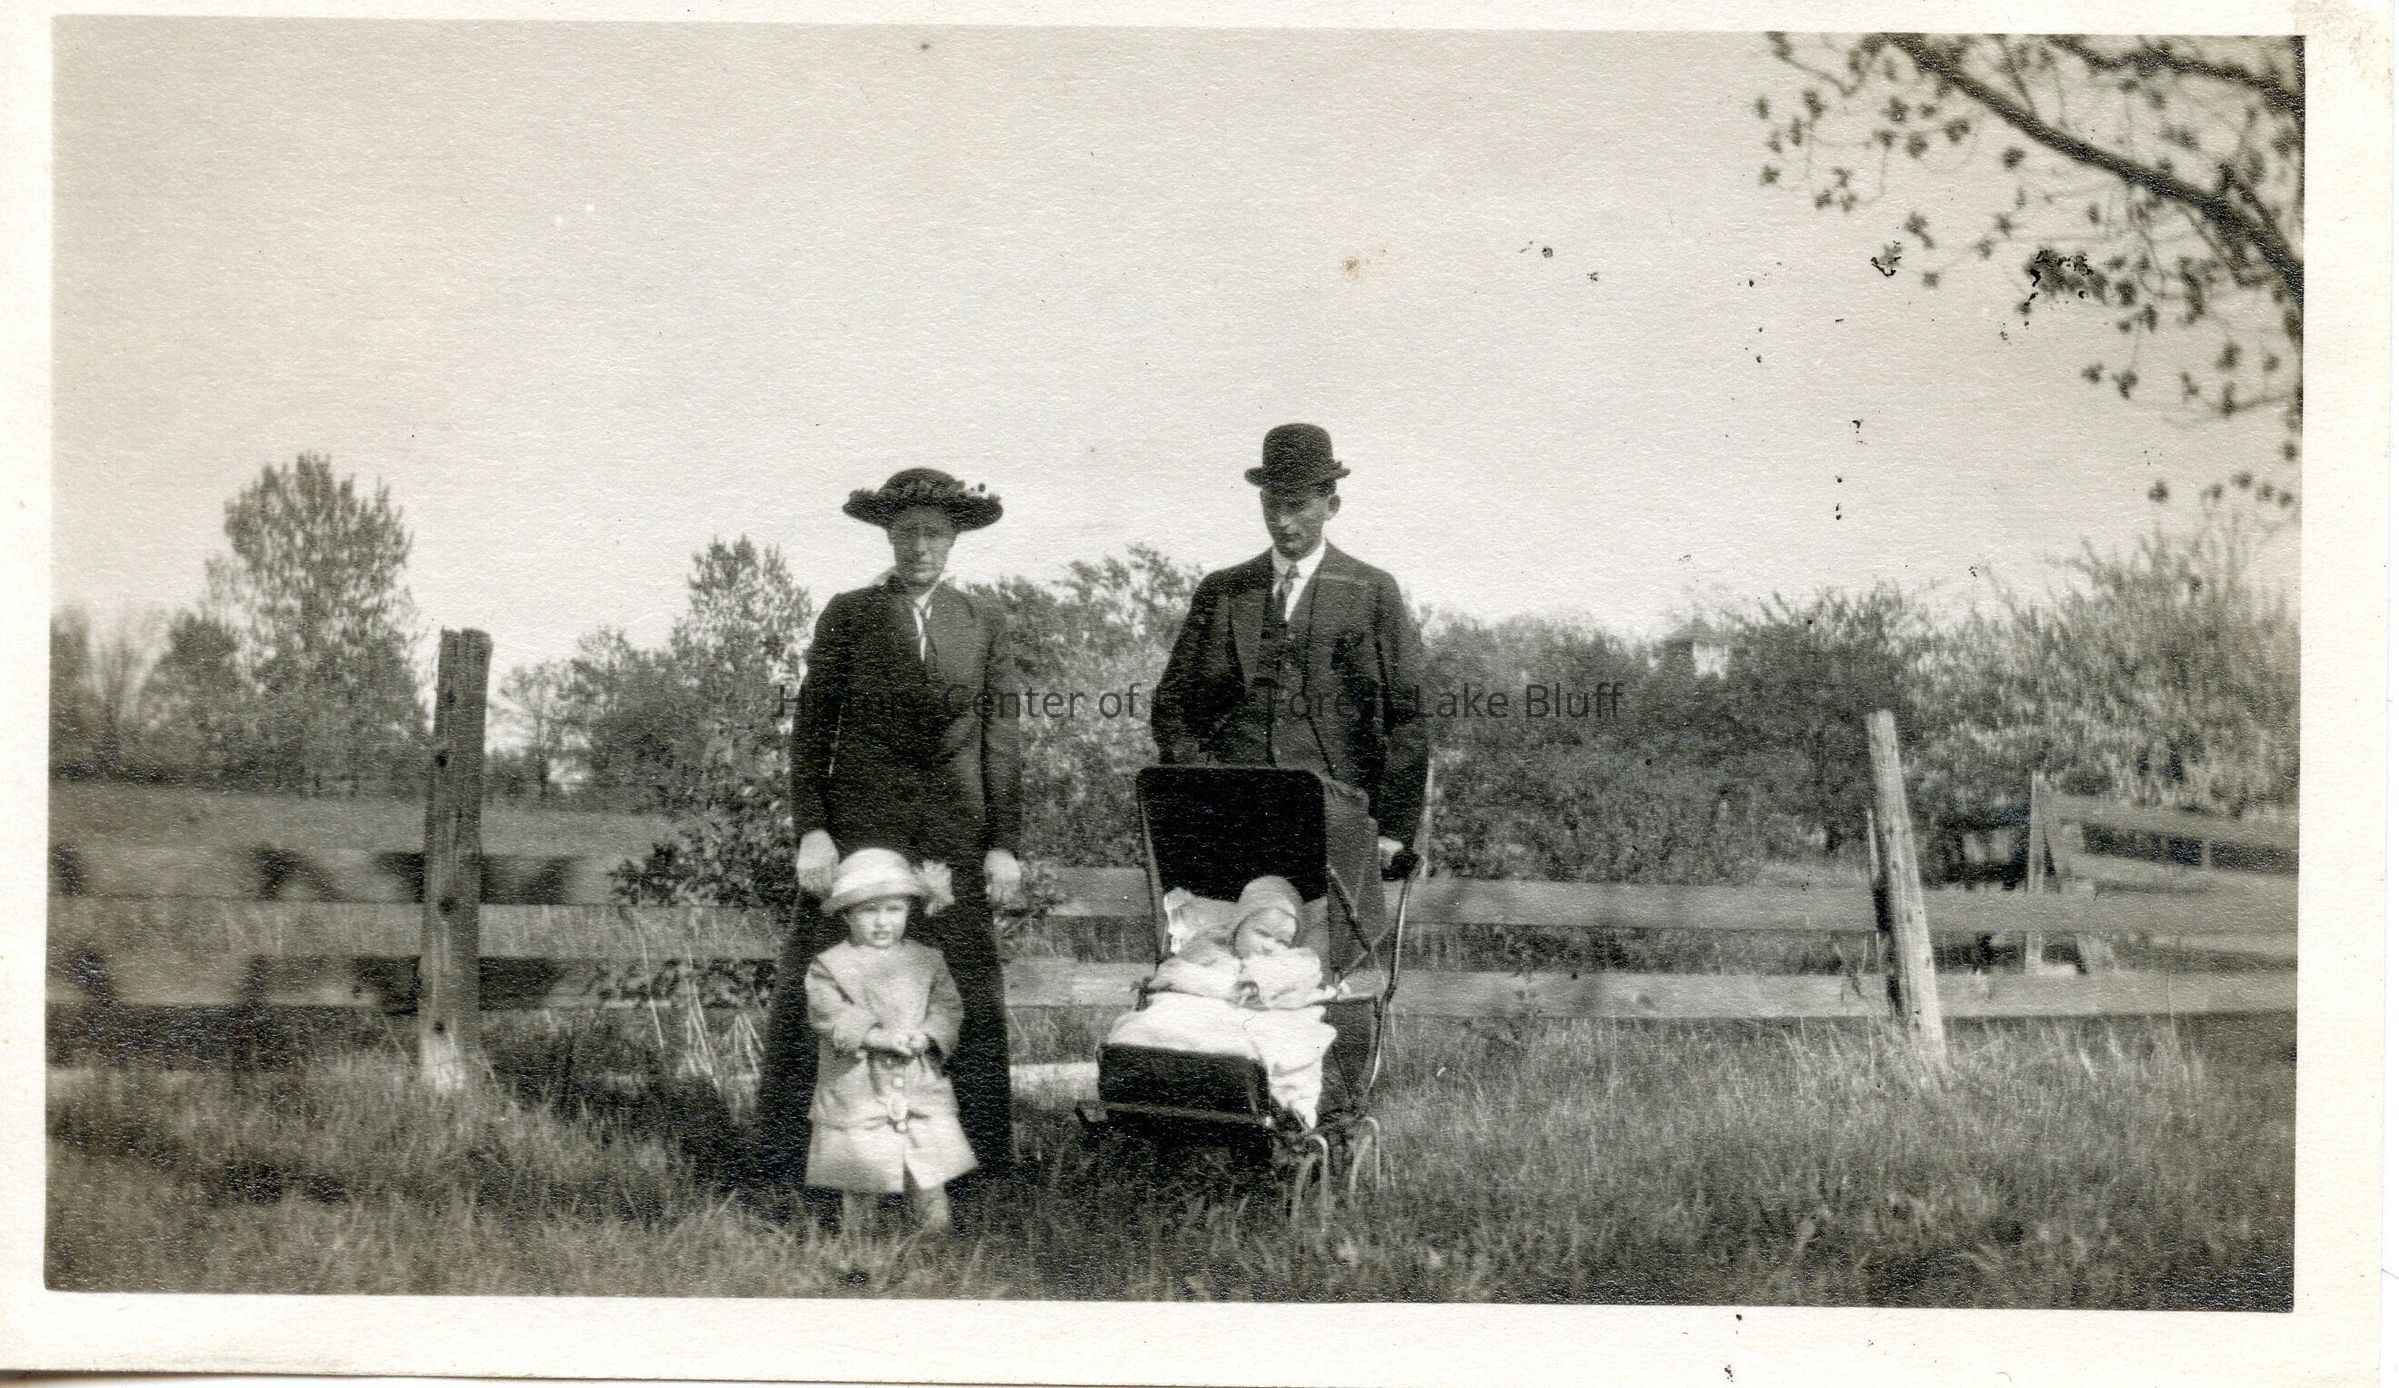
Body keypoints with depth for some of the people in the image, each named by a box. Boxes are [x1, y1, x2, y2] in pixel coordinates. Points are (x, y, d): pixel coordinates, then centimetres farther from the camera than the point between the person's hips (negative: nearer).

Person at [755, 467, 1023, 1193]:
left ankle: (979, 1153, 10)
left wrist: (1004, 842, 3)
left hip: (953, 834, 2)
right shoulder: (847, 616, 5)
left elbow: (999, 739, 9)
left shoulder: (985, 623, 10)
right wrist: (811, 829, -5)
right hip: (858, 826, -1)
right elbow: (811, 730, 4)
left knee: (967, 991, 1)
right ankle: (786, 1154, 5)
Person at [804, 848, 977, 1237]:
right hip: (856, 1098, -2)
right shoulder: (828, 967, -1)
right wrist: (877, 1036, -25)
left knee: (931, 1190, 2)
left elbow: (948, 1007, 3)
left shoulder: (927, 961, 9)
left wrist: (926, 1036, -18)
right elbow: (829, 1016, -13)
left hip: (922, 1094, 2)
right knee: (858, 1192, 5)